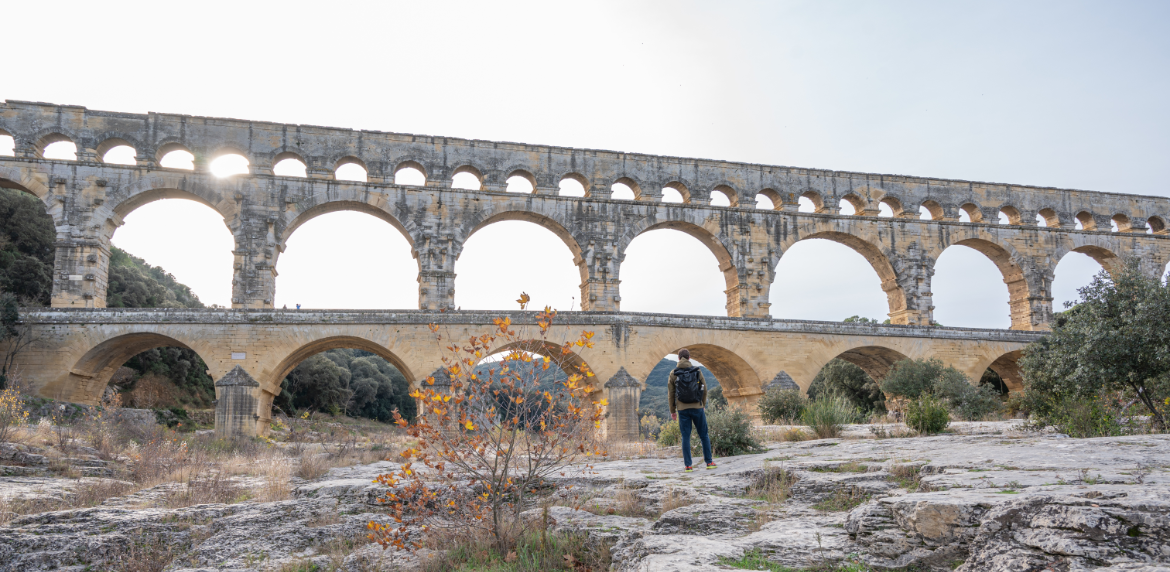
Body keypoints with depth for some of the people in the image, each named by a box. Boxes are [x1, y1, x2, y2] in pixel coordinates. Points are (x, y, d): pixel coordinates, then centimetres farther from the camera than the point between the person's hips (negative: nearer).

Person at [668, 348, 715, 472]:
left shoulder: (673, 373, 1)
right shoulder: (697, 371, 0)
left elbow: (671, 394, 3)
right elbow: (704, 390, 5)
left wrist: (672, 411, 11)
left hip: (682, 409, 0)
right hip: (697, 407, 0)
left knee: (686, 437, 3)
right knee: (704, 435, 10)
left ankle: (688, 465, 2)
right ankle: (709, 462, 13)